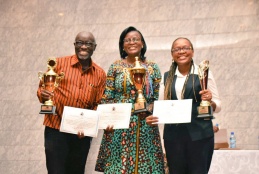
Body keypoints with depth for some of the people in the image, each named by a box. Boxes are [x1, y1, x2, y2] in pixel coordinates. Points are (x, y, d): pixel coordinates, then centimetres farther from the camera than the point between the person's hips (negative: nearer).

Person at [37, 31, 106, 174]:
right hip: (56, 130, -3)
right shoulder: (59, 63, -1)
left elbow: (97, 104, 7)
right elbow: (42, 88, 4)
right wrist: (43, 94, -19)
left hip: (82, 134, 3)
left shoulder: (100, 74, 5)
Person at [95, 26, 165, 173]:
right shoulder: (116, 67, 4)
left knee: (144, 162, 3)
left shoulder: (152, 67, 6)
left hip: (145, 126, 1)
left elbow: (157, 98, 6)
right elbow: (107, 97, 2)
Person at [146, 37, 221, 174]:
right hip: (173, 135, 3)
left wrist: (210, 100, -19)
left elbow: (218, 106, 1)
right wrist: (153, 117, -4)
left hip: (199, 134, -3)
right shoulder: (167, 76, 9)